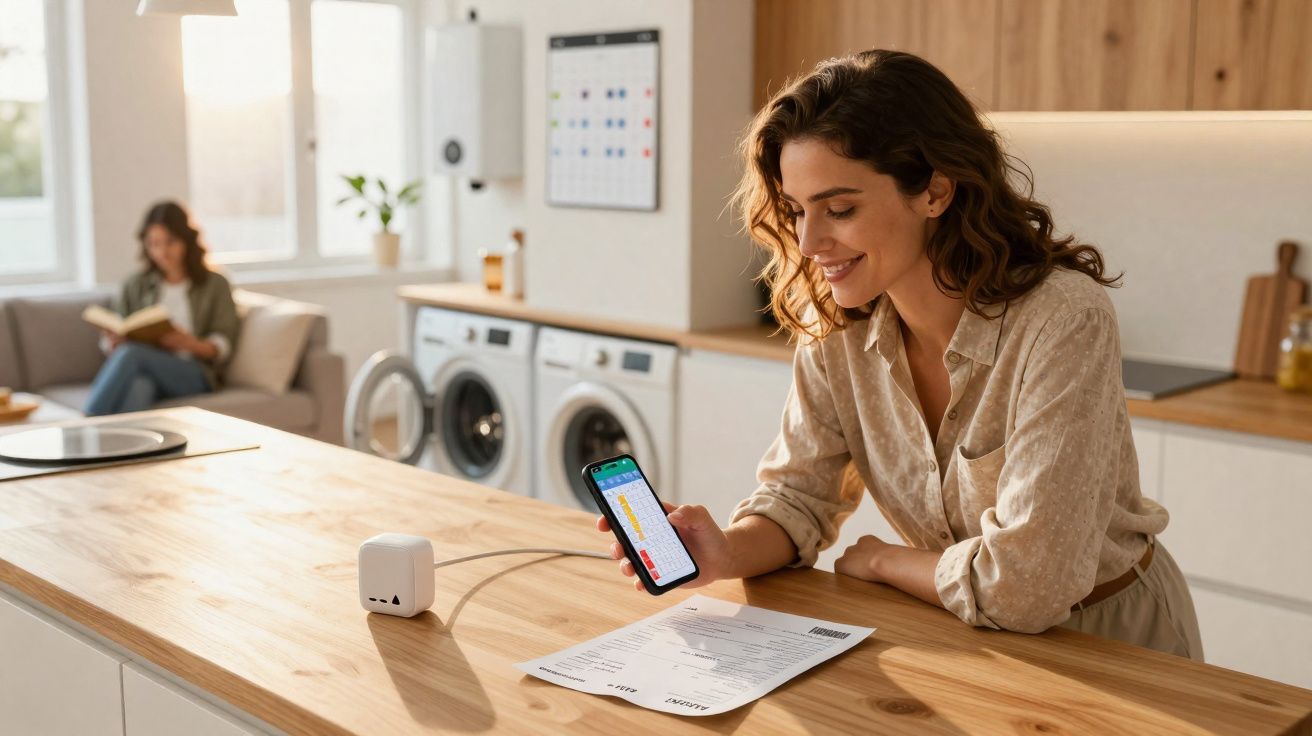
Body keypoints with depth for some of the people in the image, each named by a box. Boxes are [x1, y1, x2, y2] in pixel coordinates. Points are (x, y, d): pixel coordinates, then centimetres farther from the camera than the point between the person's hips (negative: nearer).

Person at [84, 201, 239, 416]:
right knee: (139, 387, -38)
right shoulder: (136, 285, 22)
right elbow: (113, 337, 17)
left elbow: (223, 345, 5)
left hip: (194, 375, -2)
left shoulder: (215, 285, 14)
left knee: (131, 354, -33)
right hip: (143, 374, 2)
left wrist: (191, 344, -16)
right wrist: (112, 343, -8)